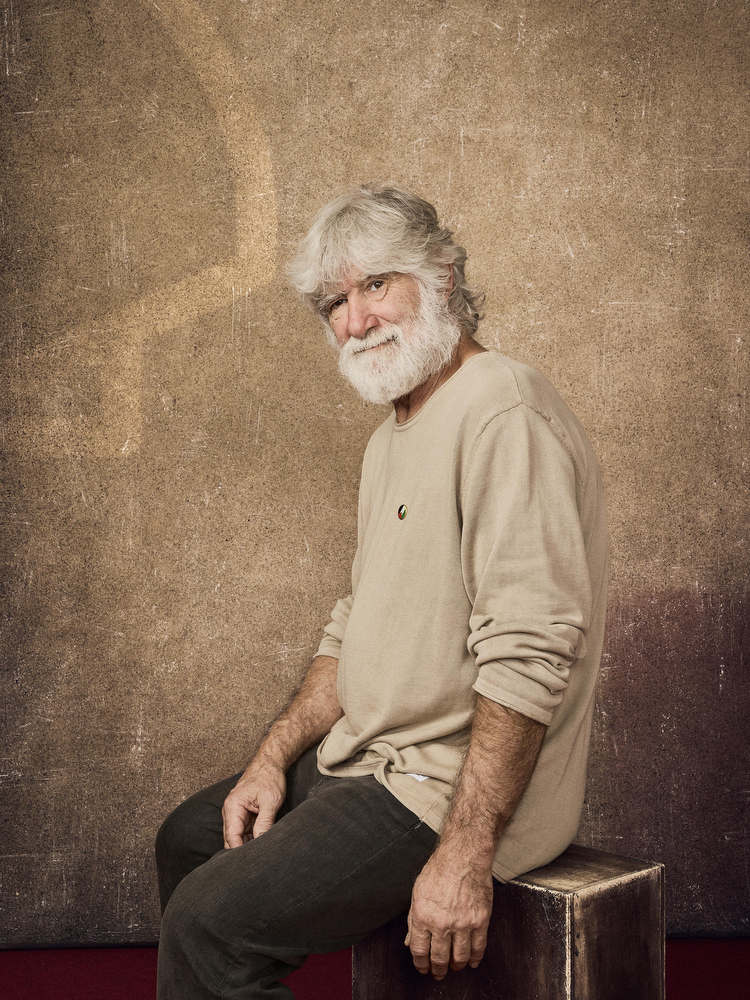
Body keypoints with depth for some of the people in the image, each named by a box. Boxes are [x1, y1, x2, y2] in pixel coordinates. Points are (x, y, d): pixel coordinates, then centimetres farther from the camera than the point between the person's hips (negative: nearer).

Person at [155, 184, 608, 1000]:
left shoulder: (500, 409, -20)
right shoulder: (392, 437, 14)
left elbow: (527, 656, -27)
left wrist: (466, 853, -26)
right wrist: (276, 757, 8)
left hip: (459, 788, -10)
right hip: (371, 759, 10)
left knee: (210, 922, -17)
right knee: (189, 839, 19)